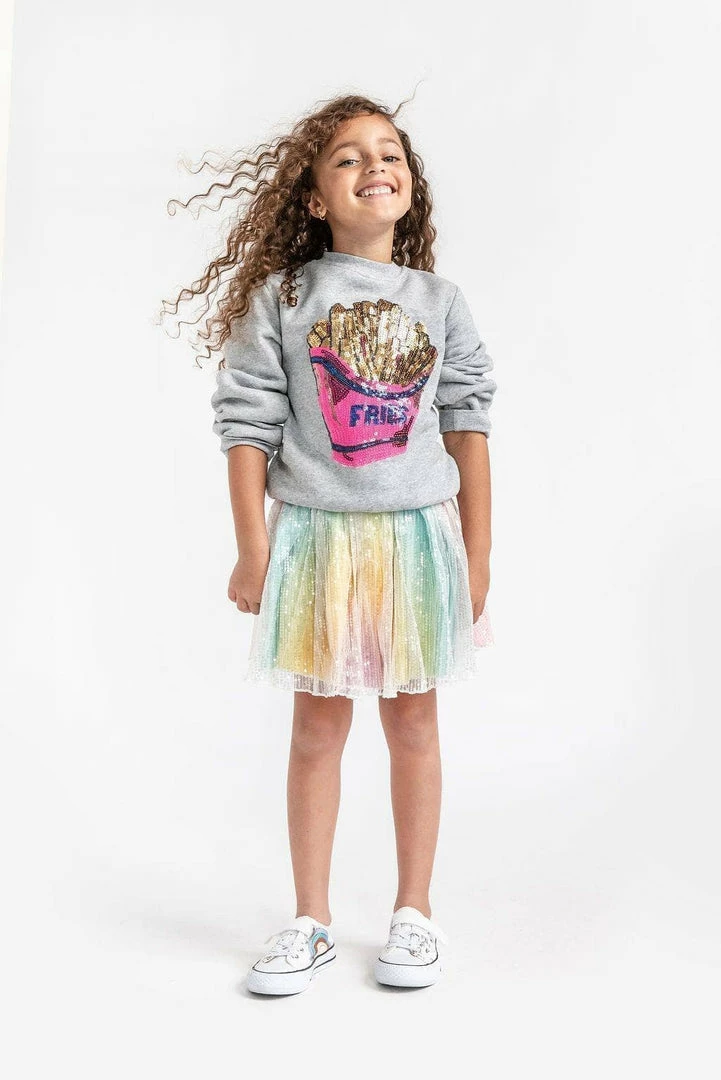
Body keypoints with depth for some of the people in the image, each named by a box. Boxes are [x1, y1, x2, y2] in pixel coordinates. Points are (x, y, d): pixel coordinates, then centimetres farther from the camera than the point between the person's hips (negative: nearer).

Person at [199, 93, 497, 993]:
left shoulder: (439, 302, 4)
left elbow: (467, 426, 5)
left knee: (414, 720, 9)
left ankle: (414, 912, 24)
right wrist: (254, 549, -6)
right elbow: (248, 423, -2)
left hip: (419, 536, 1)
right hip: (316, 536, -1)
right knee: (318, 724, 7)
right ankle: (311, 922, 21)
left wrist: (477, 554, 3)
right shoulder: (280, 298, -1)